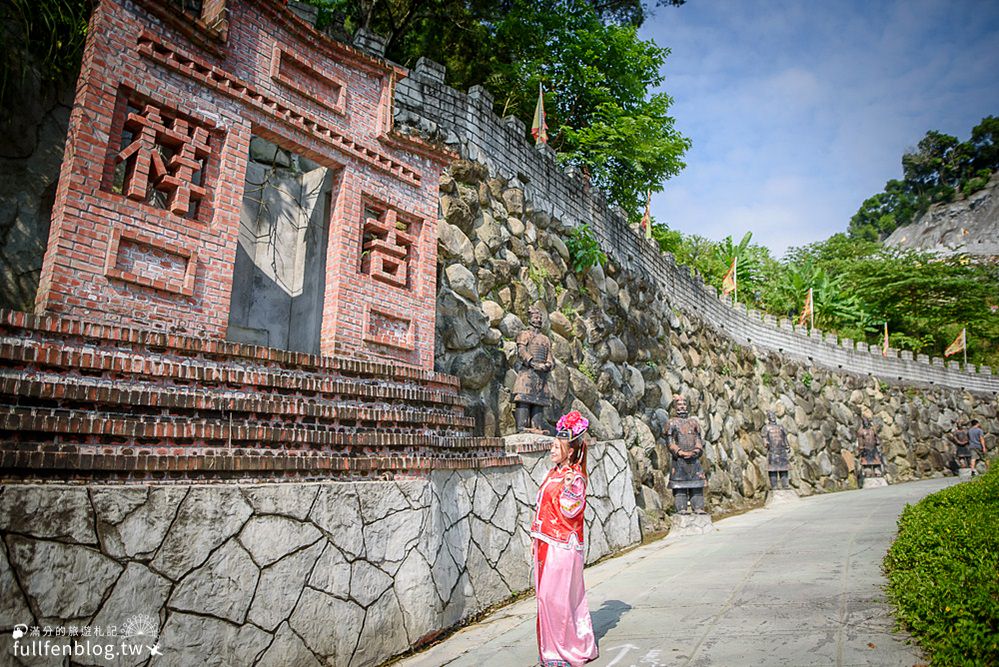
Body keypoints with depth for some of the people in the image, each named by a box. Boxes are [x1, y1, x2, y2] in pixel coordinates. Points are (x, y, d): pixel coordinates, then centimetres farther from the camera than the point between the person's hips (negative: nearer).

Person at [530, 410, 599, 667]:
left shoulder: (575, 477, -12)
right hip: (546, 544, 9)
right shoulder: (553, 473, 13)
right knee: (546, 595, 13)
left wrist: (569, 487, -34)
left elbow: (570, 510, -20)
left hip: (563, 545, -9)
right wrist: (537, 539, 19)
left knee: (556, 596, -5)